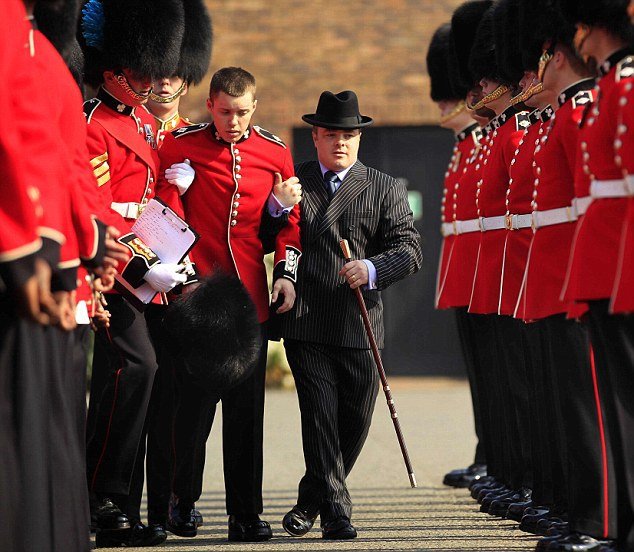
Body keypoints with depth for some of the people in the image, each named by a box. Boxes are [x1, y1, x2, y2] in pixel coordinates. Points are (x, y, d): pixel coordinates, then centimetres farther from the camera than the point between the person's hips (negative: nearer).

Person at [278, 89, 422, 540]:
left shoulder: (386, 189, 9)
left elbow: (410, 251, 2)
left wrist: (372, 269, -17)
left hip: (360, 326, 1)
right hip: (306, 325, -1)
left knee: (355, 423, 6)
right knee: (321, 417, -9)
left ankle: (310, 502, 24)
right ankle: (336, 510, -4)